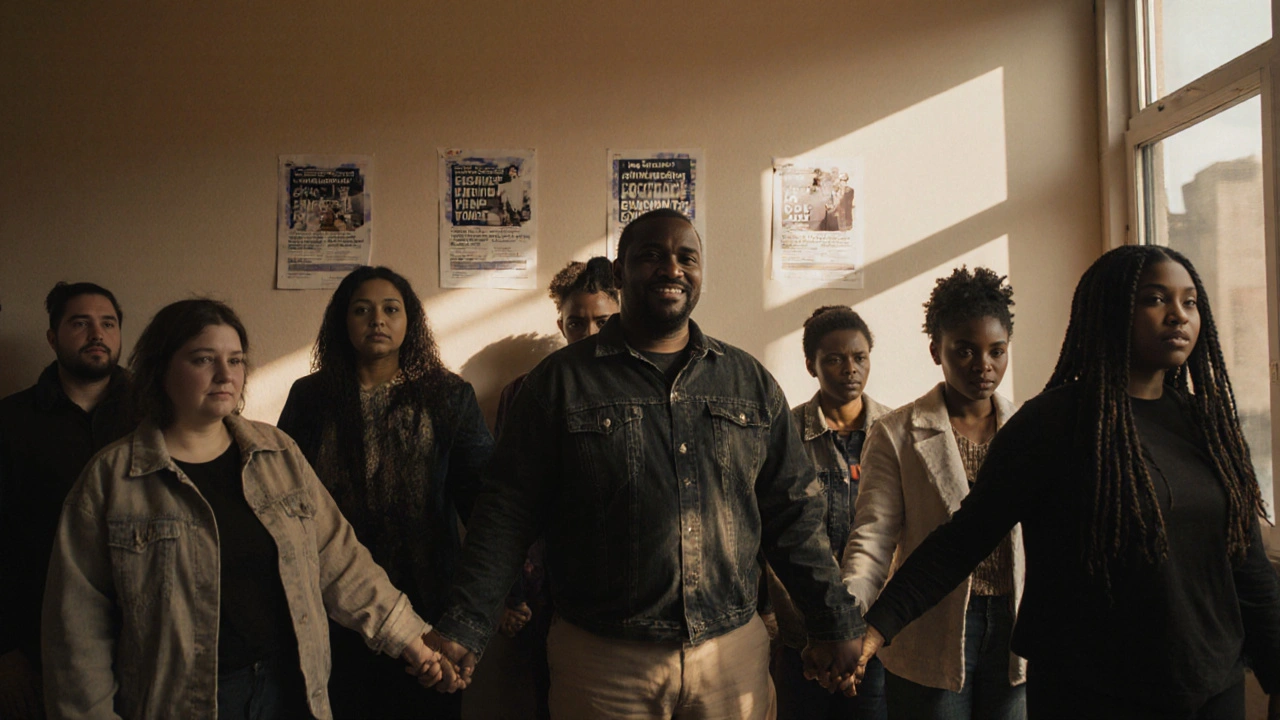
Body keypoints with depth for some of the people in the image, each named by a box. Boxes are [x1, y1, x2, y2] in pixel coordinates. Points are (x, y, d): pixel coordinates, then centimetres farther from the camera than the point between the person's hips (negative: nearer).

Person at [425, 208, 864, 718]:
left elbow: (793, 515, 10)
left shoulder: (751, 383, 7)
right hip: (602, 661, -2)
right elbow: (508, 513, -2)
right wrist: (464, 628, -9)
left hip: (735, 656, 3)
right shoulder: (562, 380, -1)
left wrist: (834, 624, 7)